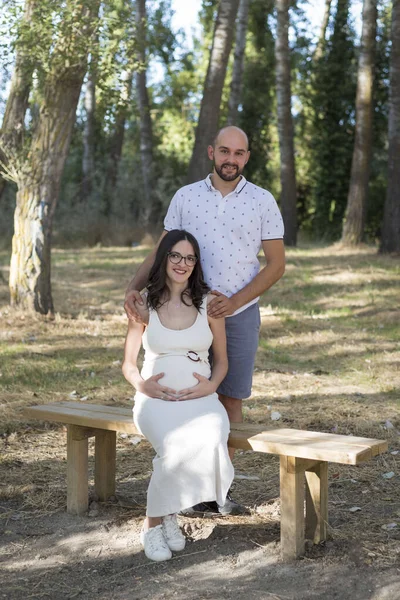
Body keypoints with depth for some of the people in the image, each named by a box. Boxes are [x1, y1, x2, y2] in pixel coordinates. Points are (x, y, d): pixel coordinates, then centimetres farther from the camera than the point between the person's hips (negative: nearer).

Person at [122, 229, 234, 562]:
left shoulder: (209, 303, 7)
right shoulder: (145, 305, 6)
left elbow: (222, 360, 14)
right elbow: (128, 363, 11)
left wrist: (211, 385, -7)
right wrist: (142, 385, -10)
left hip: (200, 398, 1)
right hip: (156, 398, -1)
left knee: (211, 439, -34)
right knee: (177, 446, -35)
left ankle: (168, 513, -11)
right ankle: (154, 522, -11)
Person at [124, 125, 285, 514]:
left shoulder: (262, 201, 1)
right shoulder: (185, 197, 4)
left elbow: (276, 264, 0)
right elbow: (162, 252, 6)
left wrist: (235, 301, -12)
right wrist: (134, 287, -12)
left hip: (240, 314, 0)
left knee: (230, 399, 3)